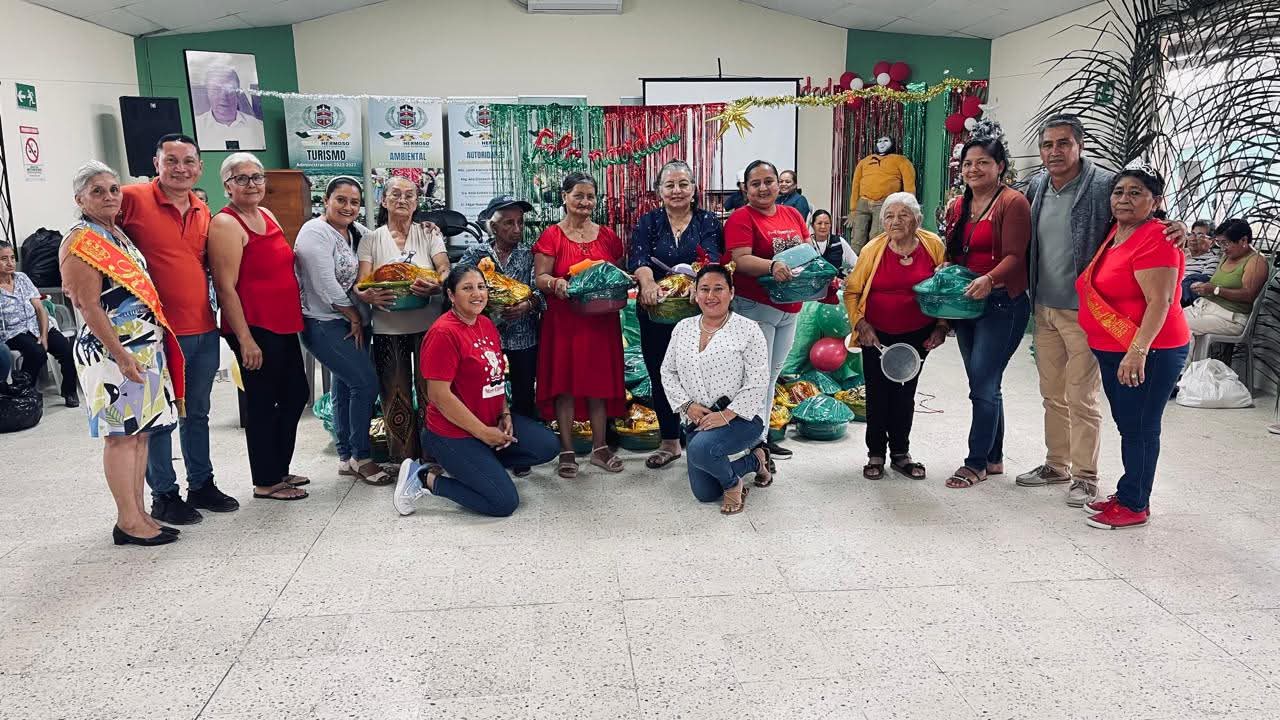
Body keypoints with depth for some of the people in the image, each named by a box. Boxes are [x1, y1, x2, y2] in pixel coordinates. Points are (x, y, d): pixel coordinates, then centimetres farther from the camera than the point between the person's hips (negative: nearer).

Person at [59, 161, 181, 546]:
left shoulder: (119, 233, 15)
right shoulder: (80, 243, -10)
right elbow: (89, 307, -15)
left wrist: (156, 343, 15)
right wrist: (121, 354, -20)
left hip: (145, 346, 8)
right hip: (111, 349, -8)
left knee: (140, 432, 10)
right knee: (121, 434, -3)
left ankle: (139, 514, 17)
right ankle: (128, 522, 3)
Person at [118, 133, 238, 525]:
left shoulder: (203, 209, 10)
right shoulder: (133, 198, -9)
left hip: (204, 330, 6)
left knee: (198, 413, 17)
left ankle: (201, 484, 30)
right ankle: (164, 495, 17)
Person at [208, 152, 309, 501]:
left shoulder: (267, 216, 13)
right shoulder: (225, 224, -12)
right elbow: (226, 288, -17)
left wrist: (296, 317, 21)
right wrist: (245, 339, -21)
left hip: (283, 324, 9)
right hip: (254, 328, -9)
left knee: (296, 394, 16)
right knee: (263, 403, 1)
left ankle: (280, 470, 30)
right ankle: (266, 482, 15)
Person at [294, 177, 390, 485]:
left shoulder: (357, 232, 8)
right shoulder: (315, 233, -15)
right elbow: (326, 287, -19)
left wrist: (364, 294, -19)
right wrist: (355, 318, -11)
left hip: (348, 321, 8)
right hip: (323, 324, -8)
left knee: (344, 387, 14)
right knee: (366, 382, -10)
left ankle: (346, 457, 25)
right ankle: (361, 457, 4)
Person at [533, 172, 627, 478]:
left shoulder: (607, 236, 11)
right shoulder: (552, 236, -1)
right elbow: (540, 277, -5)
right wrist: (556, 283, -25)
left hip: (602, 321, 3)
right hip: (564, 321, -3)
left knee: (599, 381, 7)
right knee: (565, 383, 1)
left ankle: (600, 447, 18)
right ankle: (567, 450, 10)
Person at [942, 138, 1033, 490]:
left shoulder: (1013, 203, -8)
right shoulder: (958, 206, 14)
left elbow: (1015, 257, -17)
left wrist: (989, 279, -34)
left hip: (1002, 303, -8)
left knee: (983, 384, -7)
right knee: (984, 384, 14)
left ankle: (977, 462, 4)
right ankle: (994, 457, 25)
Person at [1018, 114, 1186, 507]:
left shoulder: (1105, 185, -13)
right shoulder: (1035, 186, 5)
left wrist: (1176, 227, -28)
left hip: (1083, 312, -6)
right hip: (1043, 308, 6)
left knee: (1082, 398, 1)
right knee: (1052, 394, 17)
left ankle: (1084, 475, 15)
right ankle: (1056, 464, 32)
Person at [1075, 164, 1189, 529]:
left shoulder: (1155, 240, -17)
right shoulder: (1117, 232, 10)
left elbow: (1160, 302, -23)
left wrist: (1138, 351, -28)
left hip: (1146, 353, -9)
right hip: (1113, 351, 9)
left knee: (1139, 428, 0)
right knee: (1128, 425, 17)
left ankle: (1134, 506, 11)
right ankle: (1127, 494, 29)